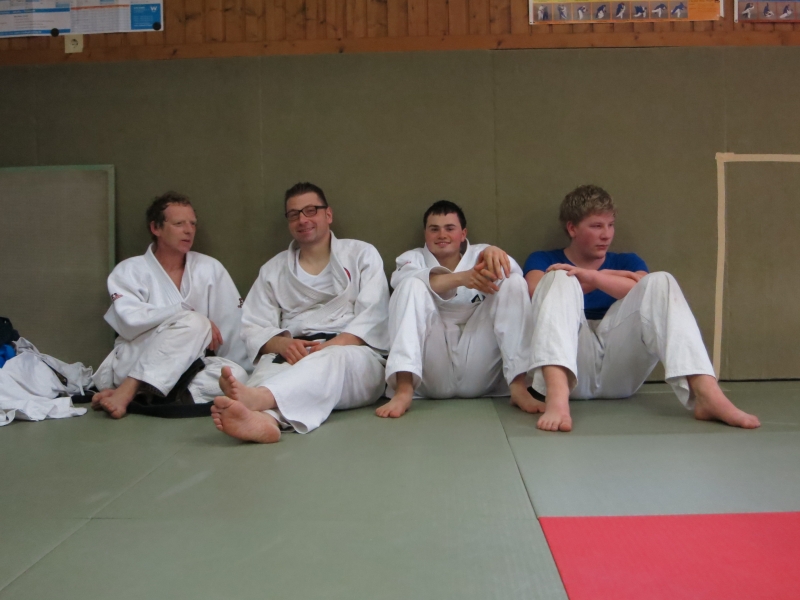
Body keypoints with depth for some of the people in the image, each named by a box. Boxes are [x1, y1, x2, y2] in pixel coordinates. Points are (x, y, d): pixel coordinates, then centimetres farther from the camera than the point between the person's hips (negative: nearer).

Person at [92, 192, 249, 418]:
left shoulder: (210, 268, 5)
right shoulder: (129, 271, 1)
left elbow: (232, 325, 0)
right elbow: (130, 321, -16)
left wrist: (234, 379, -8)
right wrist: (185, 312, -21)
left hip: (187, 367, 3)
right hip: (132, 363, -3)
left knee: (234, 374, -28)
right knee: (193, 322, -28)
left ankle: (145, 397, -32)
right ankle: (127, 390, -29)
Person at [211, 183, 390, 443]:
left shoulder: (362, 254, 12)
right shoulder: (274, 269, 19)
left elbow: (372, 316, -1)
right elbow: (254, 327, 8)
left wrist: (334, 344, -19)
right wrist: (282, 343, -15)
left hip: (355, 356, -2)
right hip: (297, 357, 2)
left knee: (332, 360, -38)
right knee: (272, 365, -34)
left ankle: (255, 397, -64)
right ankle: (264, 418, -67)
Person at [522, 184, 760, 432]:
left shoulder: (626, 262, 22)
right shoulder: (543, 261, 17)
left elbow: (648, 292, -2)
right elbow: (536, 291, -8)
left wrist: (591, 277, -14)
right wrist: (608, 277, 0)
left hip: (617, 373, 2)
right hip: (572, 365, -2)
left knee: (660, 282, -15)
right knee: (558, 279, -23)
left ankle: (706, 394, -38)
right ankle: (557, 399, -50)